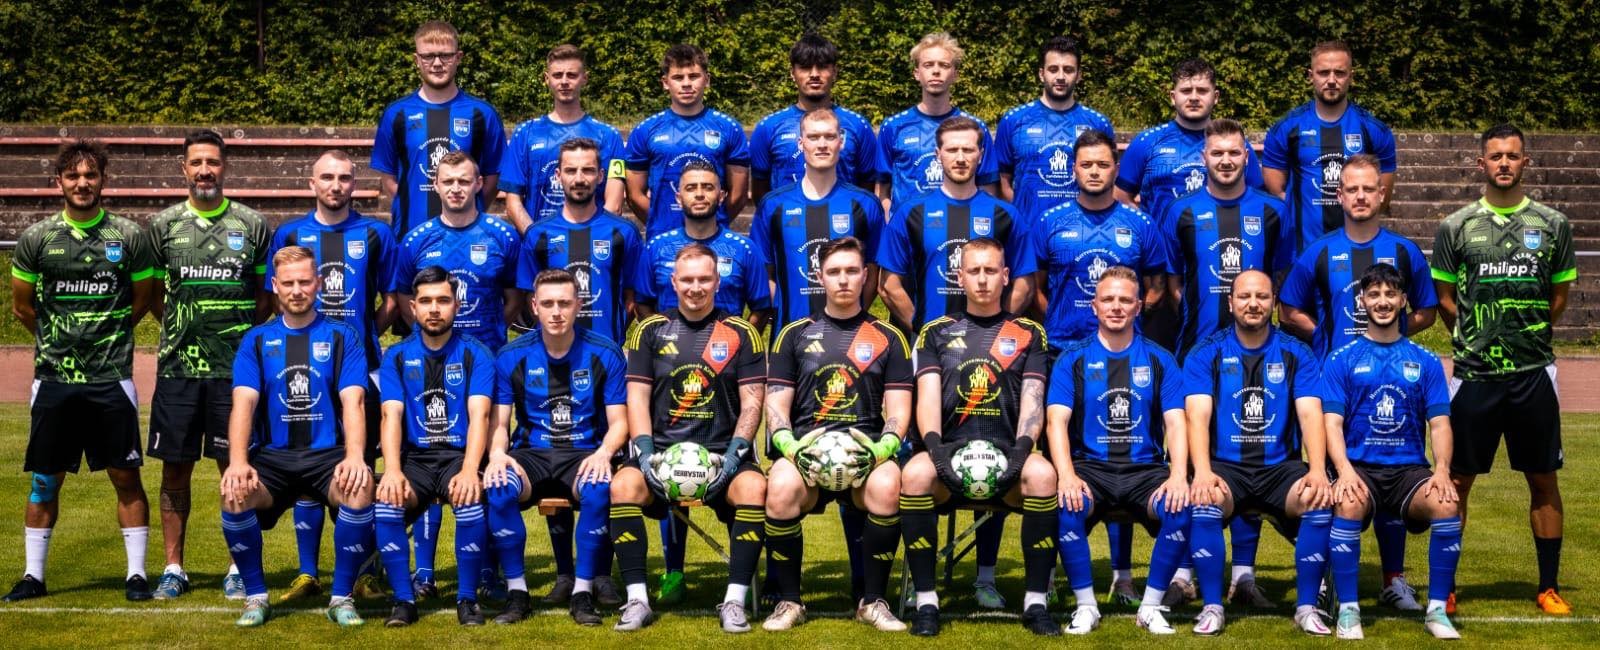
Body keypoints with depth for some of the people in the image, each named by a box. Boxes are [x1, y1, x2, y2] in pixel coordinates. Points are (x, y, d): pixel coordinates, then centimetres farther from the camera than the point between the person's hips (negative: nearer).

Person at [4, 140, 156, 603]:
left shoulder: (129, 237, -1)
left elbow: (141, 301, 10)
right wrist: (59, 339, 14)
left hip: (112, 379, -1)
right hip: (54, 378, 1)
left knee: (126, 477, 2)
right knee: (44, 481, 8)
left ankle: (137, 574, 11)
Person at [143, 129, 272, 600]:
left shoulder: (252, 225, 3)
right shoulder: (162, 225, 6)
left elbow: (267, 295, 10)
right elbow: (154, 295, 14)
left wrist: (240, 333, 2)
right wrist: (183, 330, 6)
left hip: (236, 368, -1)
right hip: (177, 367, 1)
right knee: (175, 469, 6)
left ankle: (239, 570, 12)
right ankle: (173, 568, 17)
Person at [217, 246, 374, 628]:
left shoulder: (342, 337, 6)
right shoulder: (257, 341, 10)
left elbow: (353, 403, -6)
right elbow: (243, 404, -3)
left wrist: (355, 456, -25)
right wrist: (238, 462, -21)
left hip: (327, 454, -1)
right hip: (272, 457, 1)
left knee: (360, 489, -33)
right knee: (235, 494, -30)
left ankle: (342, 597, -13)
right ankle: (256, 596, -7)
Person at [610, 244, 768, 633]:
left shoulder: (741, 334, 6)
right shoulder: (650, 331, 9)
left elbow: (752, 401, 1)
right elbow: (637, 397, 5)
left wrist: (732, 455, -13)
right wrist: (645, 452, -11)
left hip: (722, 451, -1)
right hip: (662, 448, 1)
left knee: (754, 487, -32)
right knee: (623, 485, -29)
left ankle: (735, 601, -23)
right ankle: (637, 600, -21)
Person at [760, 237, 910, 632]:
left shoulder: (888, 338, 14)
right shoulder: (794, 334, 15)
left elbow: (898, 409, 7)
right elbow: (776, 403, 10)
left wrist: (883, 445, -14)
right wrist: (788, 443, -11)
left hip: (866, 450, 0)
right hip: (805, 448, 0)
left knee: (888, 487, -36)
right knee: (781, 489, -35)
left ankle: (873, 601, -16)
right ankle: (788, 601, -14)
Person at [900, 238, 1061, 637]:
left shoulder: (1028, 334, 14)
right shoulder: (937, 332, 14)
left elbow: (1032, 400, 3)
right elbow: (928, 396, 2)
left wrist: (1021, 450, -16)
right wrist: (934, 447, -17)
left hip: (1007, 451, 0)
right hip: (951, 449, 0)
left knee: (1043, 476, -35)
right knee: (914, 474, -34)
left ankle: (1035, 602, -22)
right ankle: (926, 602, -23)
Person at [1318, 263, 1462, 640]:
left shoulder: (1425, 362, 12)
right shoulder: (1342, 360, 6)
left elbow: (1439, 424, 4)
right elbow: (1332, 423, -3)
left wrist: (1441, 469, -16)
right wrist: (1345, 470, -21)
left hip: (1409, 468, 2)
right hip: (1359, 467, -2)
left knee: (1447, 505, -29)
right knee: (1349, 503, -35)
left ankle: (1437, 610, -14)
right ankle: (1347, 609, -21)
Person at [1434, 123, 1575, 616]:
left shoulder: (1553, 224, 4)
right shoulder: (1456, 227, 2)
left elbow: (1559, 296, 13)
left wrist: (1528, 339, 13)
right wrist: (1475, 341, 6)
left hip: (1534, 373, 1)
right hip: (1474, 374, -1)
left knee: (1544, 481, 6)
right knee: (1457, 481, 3)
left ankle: (1549, 588, 17)